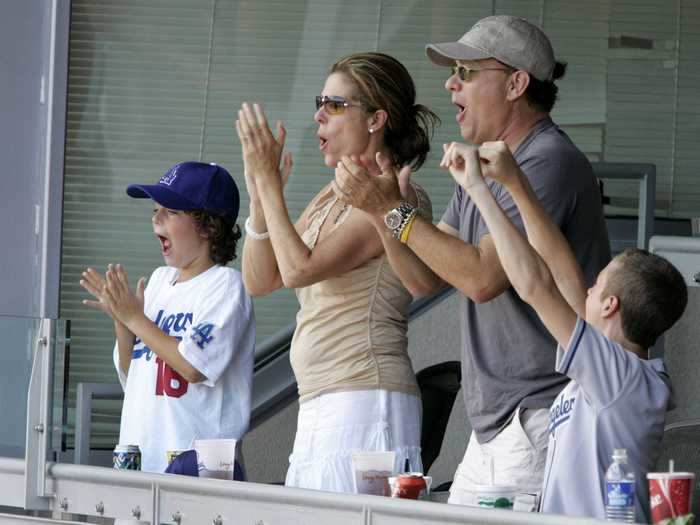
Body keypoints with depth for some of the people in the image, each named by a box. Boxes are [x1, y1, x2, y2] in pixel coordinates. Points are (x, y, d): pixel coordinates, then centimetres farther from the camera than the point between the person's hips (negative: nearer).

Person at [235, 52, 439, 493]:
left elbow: (299, 269, -17)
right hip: (317, 407, 9)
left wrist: (268, 181, -9)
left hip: (366, 404, -9)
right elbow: (260, 281, 18)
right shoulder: (332, 200, 19)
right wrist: (261, 196, 6)